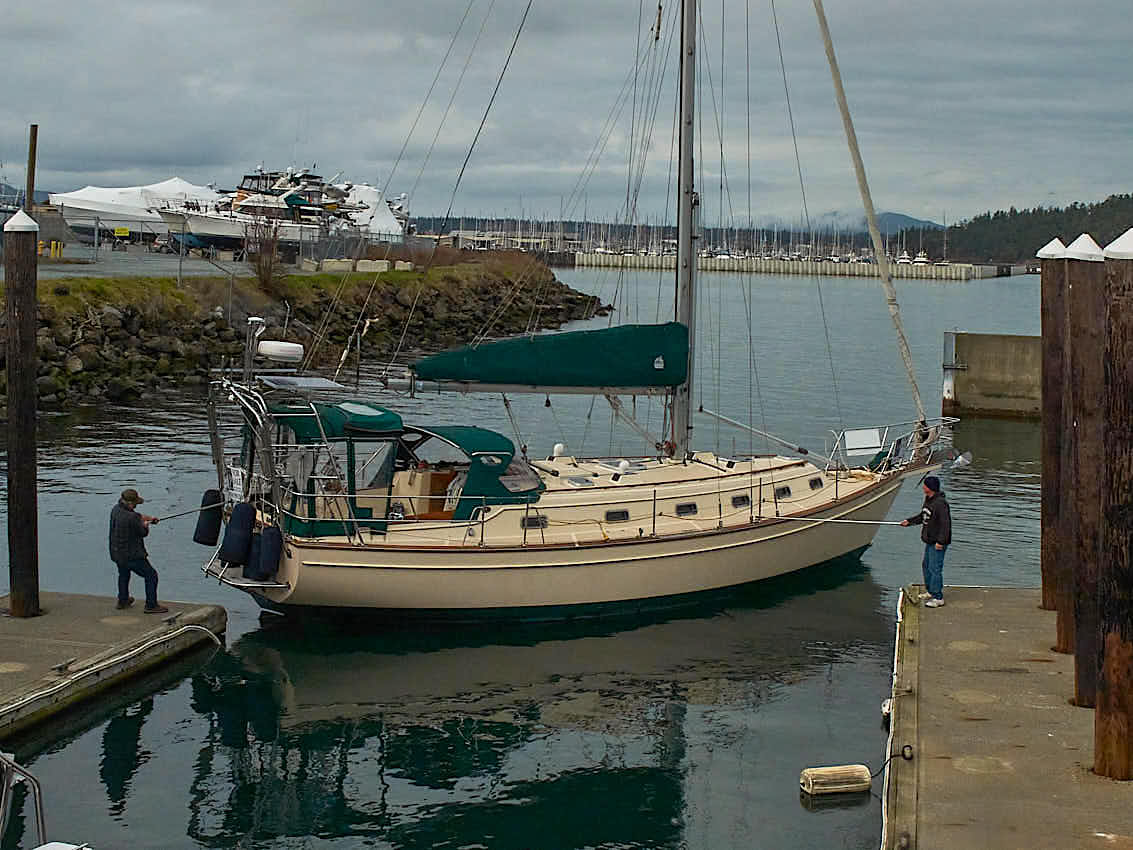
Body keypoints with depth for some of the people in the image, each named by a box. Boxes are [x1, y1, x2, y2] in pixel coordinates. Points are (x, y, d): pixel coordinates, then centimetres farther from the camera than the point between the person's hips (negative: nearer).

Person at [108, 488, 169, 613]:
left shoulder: (116, 509, -2)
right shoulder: (131, 518, -29)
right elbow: (143, 533, -12)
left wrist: (149, 518, 16)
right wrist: (146, 525, 9)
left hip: (117, 553, 9)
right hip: (131, 555, -9)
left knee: (123, 575, 33)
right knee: (151, 575, 5)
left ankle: (123, 600, 49)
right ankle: (151, 605, 8)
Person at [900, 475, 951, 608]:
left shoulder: (940, 503, -22)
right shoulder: (928, 500, 10)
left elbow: (945, 523, -24)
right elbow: (923, 516, 24)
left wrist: (941, 541, -24)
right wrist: (909, 521, 19)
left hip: (938, 543, -11)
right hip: (930, 541, 11)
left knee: (935, 569, -8)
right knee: (926, 566, 20)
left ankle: (938, 598, -3)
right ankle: (930, 592, 34)